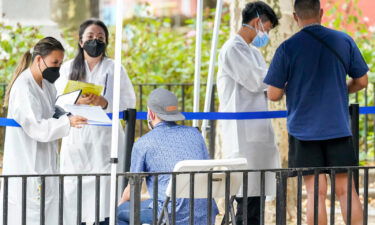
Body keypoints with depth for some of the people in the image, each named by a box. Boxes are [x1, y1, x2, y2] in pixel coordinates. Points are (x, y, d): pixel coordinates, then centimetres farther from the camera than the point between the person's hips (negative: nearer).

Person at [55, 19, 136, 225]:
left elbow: (128, 103, 1)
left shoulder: (114, 69, 8)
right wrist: (77, 101, -19)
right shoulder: (68, 68, 11)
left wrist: (104, 103, -18)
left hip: (104, 142, -1)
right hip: (75, 142, 1)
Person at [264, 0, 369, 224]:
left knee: (316, 192, 0)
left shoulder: (287, 48, -6)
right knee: (346, 189, 5)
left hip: (304, 129, -2)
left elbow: (274, 94, -5)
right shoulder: (344, 41, 1)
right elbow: (361, 81, 8)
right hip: (339, 128, 2)